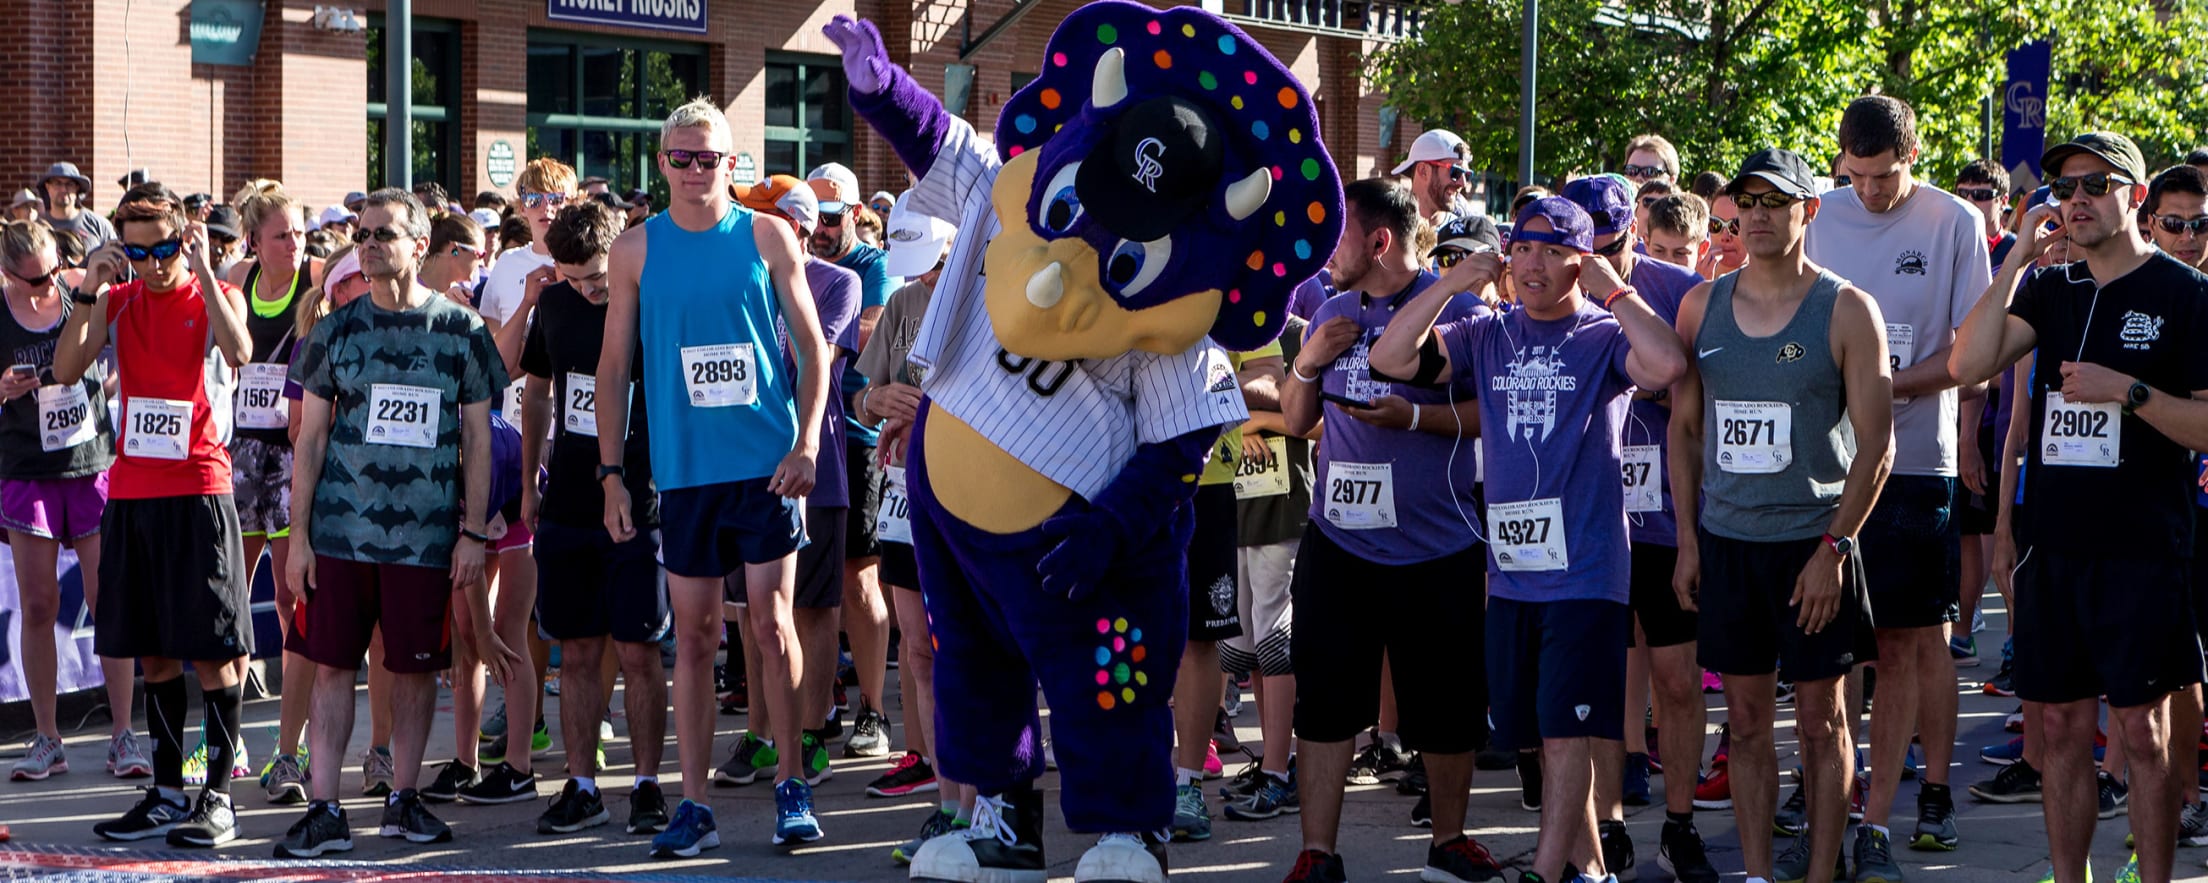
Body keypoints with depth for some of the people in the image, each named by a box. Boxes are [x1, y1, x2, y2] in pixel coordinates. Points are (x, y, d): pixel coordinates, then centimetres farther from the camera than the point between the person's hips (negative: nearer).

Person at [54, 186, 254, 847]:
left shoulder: (217, 296, -1)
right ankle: (167, 795, 18)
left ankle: (218, 796, 0)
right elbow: (66, 371, -3)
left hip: (198, 491, -5)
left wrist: (202, 270, -24)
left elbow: (238, 353, -23)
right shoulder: (117, 301, 10)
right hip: (131, 490, 5)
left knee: (213, 652, -5)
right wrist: (88, 291, -12)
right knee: (154, 653, 10)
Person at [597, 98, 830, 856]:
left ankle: (791, 786, 10)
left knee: (772, 623, -1)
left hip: (766, 463, -1)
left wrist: (806, 443, -7)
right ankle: (693, 803, 7)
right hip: (683, 469, 1)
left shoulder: (766, 237, 2)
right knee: (693, 634, 4)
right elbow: (613, 365, 8)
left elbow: (812, 346, 4)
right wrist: (611, 472, 3)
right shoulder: (636, 249, 5)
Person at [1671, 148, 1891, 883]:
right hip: (1724, 541, 4)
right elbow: (1684, 427, 12)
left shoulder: (1846, 311, -5)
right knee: (1746, 717, 7)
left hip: (1812, 540, -4)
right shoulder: (1701, 306, 7)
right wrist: (1686, 539, 6)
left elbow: (1875, 443, -7)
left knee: (1820, 716, 2)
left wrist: (1833, 548, -13)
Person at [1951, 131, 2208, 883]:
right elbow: (1968, 365, -3)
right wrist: (2016, 260, -7)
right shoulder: (2050, 291, 12)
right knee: (2058, 728, 8)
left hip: (2141, 548, -5)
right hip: (2053, 543, 5)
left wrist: (2130, 392, -19)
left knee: (2142, 732, -1)